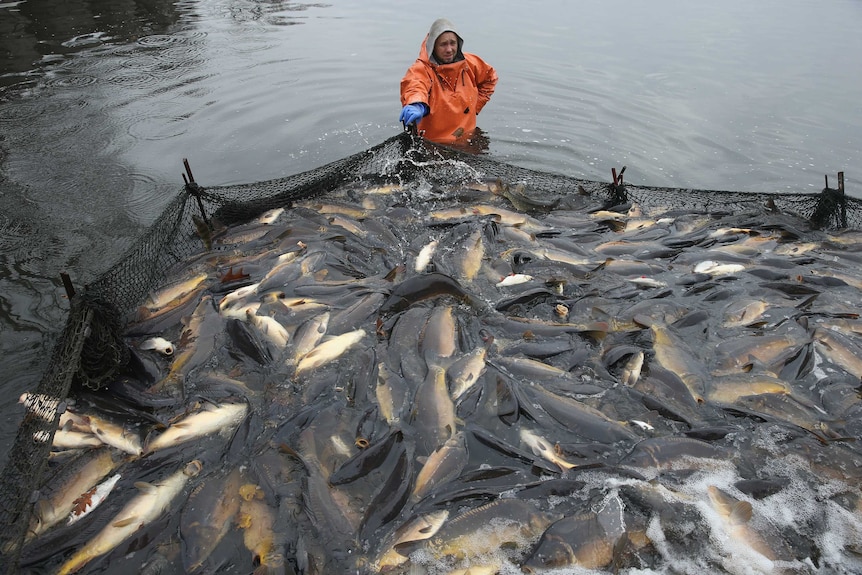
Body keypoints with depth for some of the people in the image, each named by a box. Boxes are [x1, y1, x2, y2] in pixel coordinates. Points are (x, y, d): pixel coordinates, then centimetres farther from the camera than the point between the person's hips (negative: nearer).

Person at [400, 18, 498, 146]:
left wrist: (476, 105, 12)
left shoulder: (470, 63, 3)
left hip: (467, 141, 5)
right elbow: (414, 85, -40)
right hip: (433, 143, -5)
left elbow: (490, 77, 24)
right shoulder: (421, 69, -16)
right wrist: (417, 105, -64)